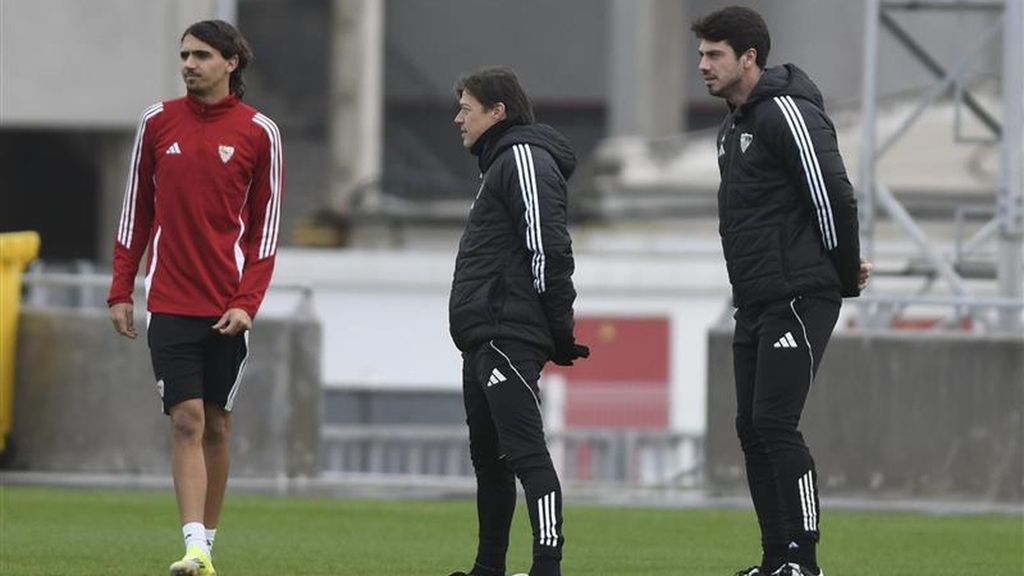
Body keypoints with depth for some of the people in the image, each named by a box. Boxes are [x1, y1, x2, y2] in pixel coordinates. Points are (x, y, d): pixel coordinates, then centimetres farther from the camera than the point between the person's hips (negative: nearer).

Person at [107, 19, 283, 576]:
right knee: (186, 419, -10)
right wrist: (120, 291, 6)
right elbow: (135, 211, 10)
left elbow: (265, 223, 2)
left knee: (216, 424, 7)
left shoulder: (259, 132, 0)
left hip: (228, 308, 0)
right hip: (170, 300, 0)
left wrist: (247, 301, -7)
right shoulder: (157, 122, 5)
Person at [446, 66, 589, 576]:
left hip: (510, 337, -11)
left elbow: (547, 247, -17)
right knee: (487, 456, 14)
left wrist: (559, 328, -18)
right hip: (484, 339, 11)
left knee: (524, 451, -16)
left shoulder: (524, 157, -9)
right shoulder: (500, 161, 24)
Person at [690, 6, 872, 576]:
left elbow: (833, 195, -18)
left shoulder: (786, 112, -13)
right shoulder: (736, 125, 18)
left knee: (775, 422, -14)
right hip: (755, 304, 10)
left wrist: (847, 275, -9)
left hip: (798, 298, -10)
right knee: (753, 428, 8)